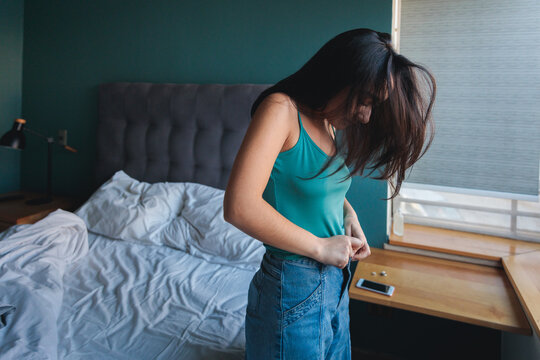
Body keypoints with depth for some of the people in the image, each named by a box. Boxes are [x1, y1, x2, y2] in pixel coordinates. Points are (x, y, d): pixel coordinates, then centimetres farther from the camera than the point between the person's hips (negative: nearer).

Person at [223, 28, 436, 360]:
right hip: (296, 287, -8)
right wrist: (320, 246, -19)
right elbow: (240, 207, -30)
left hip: (336, 281, 8)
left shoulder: (334, 125, 5)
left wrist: (348, 213, 2)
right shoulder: (282, 108, -19)